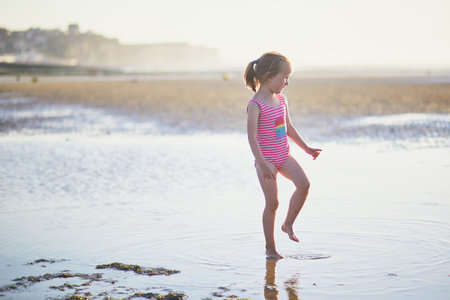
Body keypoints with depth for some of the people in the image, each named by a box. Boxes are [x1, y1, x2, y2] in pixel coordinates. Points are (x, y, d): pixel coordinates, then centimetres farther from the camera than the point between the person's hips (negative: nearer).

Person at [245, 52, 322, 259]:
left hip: (284, 156, 7)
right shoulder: (255, 105, -16)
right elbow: (252, 137, -21)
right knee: (272, 202, -4)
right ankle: (270, 248, 9)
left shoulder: (282, 100, 8)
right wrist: (262, 163, -30)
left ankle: (288, 224, 6)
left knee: (303, 183, -14)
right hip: (267, 159, -6)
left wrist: (306, 148, 24)